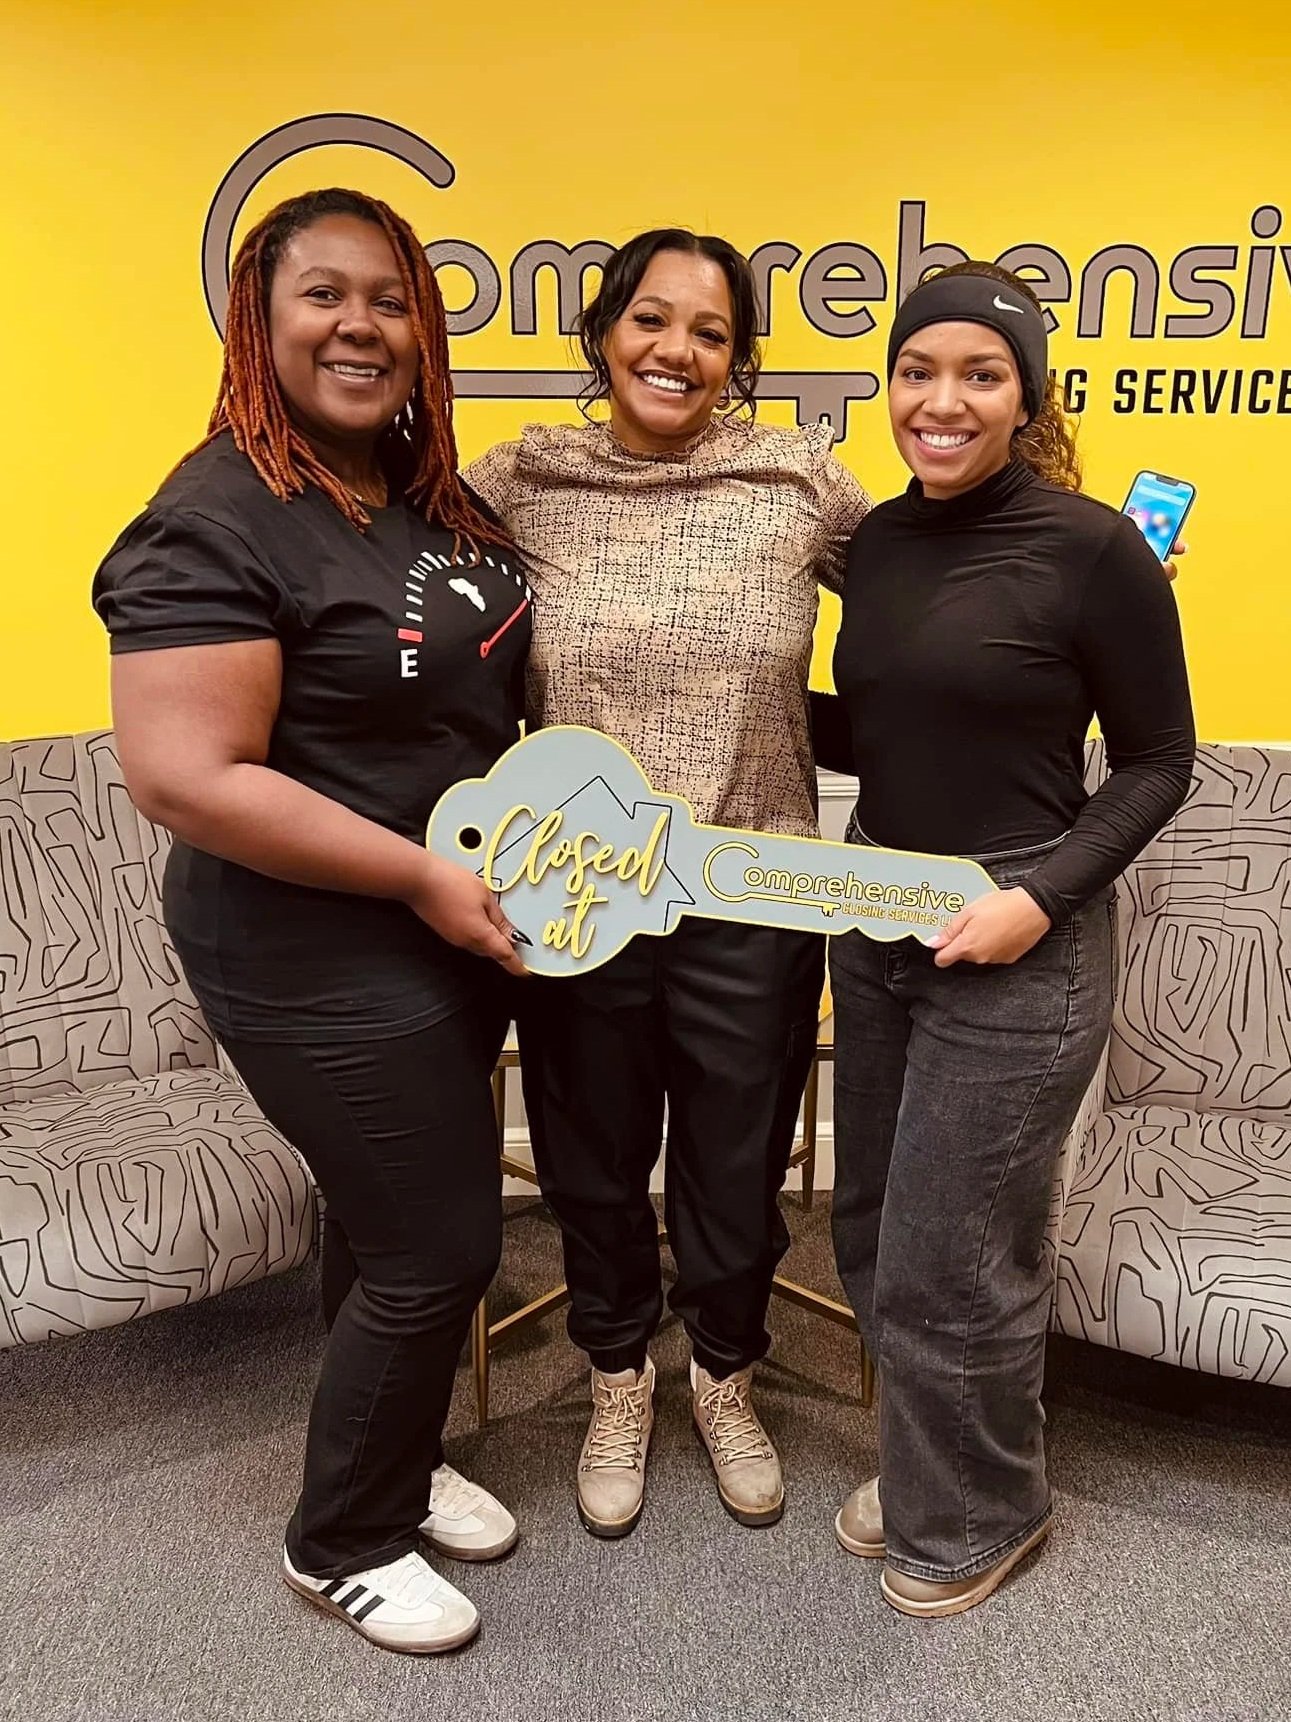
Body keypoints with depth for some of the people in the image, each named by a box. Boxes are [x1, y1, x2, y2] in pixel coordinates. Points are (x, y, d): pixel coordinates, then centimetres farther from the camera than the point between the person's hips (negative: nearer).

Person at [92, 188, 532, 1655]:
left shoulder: (429, 492, 6)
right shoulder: (217, 526, -20)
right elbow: (187, 779, -25)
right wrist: (421, 876, -23)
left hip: (451, 925, 8)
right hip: (321, 957, -8)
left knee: (390, 1216, 22)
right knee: (438, 1244, 2)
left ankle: (393, 1462, 46)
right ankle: (340, 1544, 30)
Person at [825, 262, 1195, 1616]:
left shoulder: (1092, 549, -12)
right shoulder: (878, 540, 6)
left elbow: (1156, 763, -7)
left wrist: (1041, 895, -19)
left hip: (1014, 943, -6)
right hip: (873, 920, 6)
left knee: (948, 1260, 5)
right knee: (871, 1230, 17)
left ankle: (979, 1512, 34)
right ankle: (919, 1464, 42)